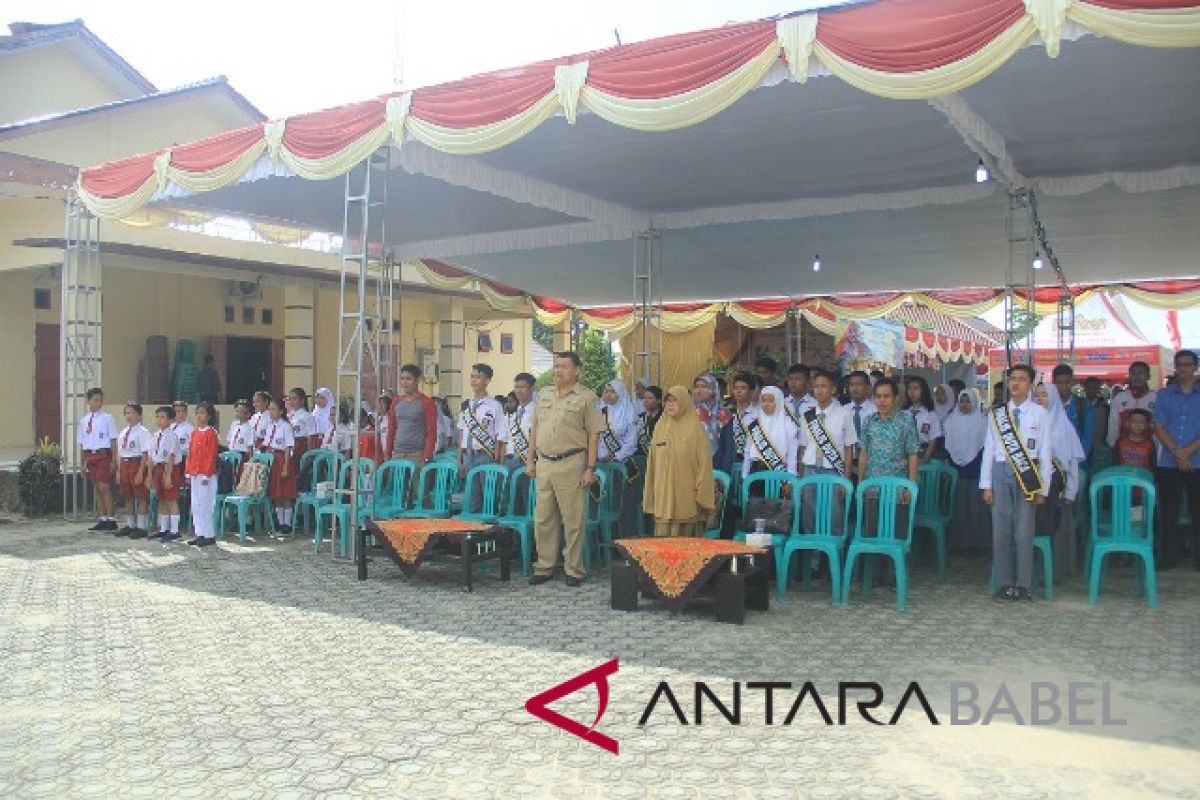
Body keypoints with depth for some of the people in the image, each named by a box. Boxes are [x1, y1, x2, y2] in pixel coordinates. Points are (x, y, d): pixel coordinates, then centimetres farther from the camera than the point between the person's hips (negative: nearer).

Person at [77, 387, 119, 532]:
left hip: (104, 455, -5)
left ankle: (111, 520, -1)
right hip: (90, 455, 5)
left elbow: (113, 440, -4)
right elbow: (81, 443, 14)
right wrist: (83, 463, 12)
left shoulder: (107, 418, -3)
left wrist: (114, 460, -9)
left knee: (104, 487, -7)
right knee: (97, 489, 10)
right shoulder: (84, 421, 10)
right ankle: (102, 520, 17)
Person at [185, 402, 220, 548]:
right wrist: (189, 472, 11)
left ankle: (210, 535, 2)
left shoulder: (211, 433, -10)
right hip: (194, 474, 8)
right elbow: (191, 453, 15)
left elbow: (211, 455, -13)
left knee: (205, 504, -4)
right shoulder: (194, 432, 12)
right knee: (195, 505, 10)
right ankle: (200, 534, 17)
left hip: (206, 475, -8)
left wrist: (206, 474, -16)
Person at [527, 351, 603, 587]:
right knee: (543, 519, 10)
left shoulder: (586, 397, -2)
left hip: (571, 464, -5)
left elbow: (593, 435, -5)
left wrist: (590, 468, -10)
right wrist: (531, 460, 12)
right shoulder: (544, 394, 13)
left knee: (573, 520, 0)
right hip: (543, 463, 5)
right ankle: (544, 567, 20)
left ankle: (574, 569, 11)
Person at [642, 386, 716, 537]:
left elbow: (703, 463, -7)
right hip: (663, 495, 4)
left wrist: (702, 495, -12)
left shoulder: (695, 428, -3)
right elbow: (652, 463, 11)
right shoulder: (660, 427, 9)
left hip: (687, 495, -4)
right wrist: (650, 494, 8)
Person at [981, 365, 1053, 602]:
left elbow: (1045, 452, 1)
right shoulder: (997, 414, 7)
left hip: (1027, 474, -2)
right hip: (1001, 471, 2)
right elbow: (989, 450, 6)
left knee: (1024, 531, 0)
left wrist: (1042, 488, -3)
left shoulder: (1039, 413, 1)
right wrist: (986, 485, 2)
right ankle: (1004, 584, 13)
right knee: (1001, 530, 4)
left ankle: (1023, 585, 10)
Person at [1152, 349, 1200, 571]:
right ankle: (1170, 555, 12)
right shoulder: (1164, 395, 8)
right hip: (1168, 463, 1)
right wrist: (1177, 453, -9)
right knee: (1169, 511, 5)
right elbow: (1159, 427, 2)